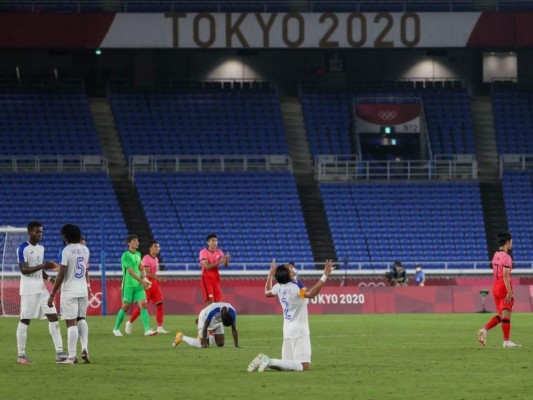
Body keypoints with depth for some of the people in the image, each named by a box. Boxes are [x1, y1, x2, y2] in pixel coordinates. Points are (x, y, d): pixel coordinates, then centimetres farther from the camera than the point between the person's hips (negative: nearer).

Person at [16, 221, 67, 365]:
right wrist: (43, 266, -26)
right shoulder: (23, 249, -10)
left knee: (53, 317, 0)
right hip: (28, 290, -8)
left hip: (41, 289, 8)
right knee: (25, 320, -2)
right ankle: (21, 355, 5)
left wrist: (49, 278, 5)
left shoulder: (41, 248, 14)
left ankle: (59, 353, -1)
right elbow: (24, 270, -18)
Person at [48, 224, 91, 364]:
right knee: (81, 319, 20)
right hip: (83, 290, 6)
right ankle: (84, 348, 6)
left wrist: (52, 295, -11)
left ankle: (72, 356, -5)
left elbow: (61, 275, -15)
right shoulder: (85, 250, 7)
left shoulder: (67, 250, -13)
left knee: (71, 323, -5)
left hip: (69, 292, -6)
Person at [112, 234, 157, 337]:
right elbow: (130, 271, -17)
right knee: (125, 307, 1)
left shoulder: (138, 254, 12)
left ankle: (147, 330, -13)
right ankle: (116, 329, 17)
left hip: (138, 285, 6)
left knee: (143, 305, -7)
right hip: (128, 285, -6)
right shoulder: (126, 255, -11)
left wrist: (144, 278, 4)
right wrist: (142, 281, -18)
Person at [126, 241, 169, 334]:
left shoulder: (156, 259, 13)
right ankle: (130, 322, 17)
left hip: (155, 284, 7)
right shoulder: (146, 258, -13)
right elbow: (147, 273, -23)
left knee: (159, 304, -4)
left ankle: (160, 327, -4)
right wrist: (158, 278, -32)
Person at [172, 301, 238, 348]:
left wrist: (236, 345, -26)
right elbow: (205, 327, -33)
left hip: (217, 322, 5)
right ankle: (181, 337, 14)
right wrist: (204, 343, -31)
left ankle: (210, 338, 30)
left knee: (220, 344, -2)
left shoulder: (232, 312, -31)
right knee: (201, 345, -9)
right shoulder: (213, 310, -44)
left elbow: (234, 329, -22)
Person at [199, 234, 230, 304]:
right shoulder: (203, 252, -13)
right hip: (207, 278, -5)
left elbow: (225, 265, -3)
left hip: (216, 278, 5)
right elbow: (207, 266, -24)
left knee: (218, 300, 3)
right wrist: (219, 262, -33)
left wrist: (226, 260, -26)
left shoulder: (219, 252, 2)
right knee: (210, 301, -13)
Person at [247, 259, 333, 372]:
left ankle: (263, 360, -1)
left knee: (287, 364, 18)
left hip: (287, 330, 8)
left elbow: (267, 292, 27)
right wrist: (325, 276, -39)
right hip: (299, 331, -8)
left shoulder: (279, 287, 4)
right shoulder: (295, 287, -18)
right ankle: (270, 362, -20)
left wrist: (271, 274, 36)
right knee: (304, 366, -13)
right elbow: (310, 294, -38)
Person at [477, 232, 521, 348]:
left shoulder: (495, 255, 12)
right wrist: (509, 292, -21)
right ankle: (506, 341, -2)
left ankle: (484, 330, -1)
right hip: (504, 287, -8)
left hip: (495, 287, 8)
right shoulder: (506, 257, -14)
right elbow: (506, 275, -21)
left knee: (500, 315, 14)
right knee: (506, 314, -4)